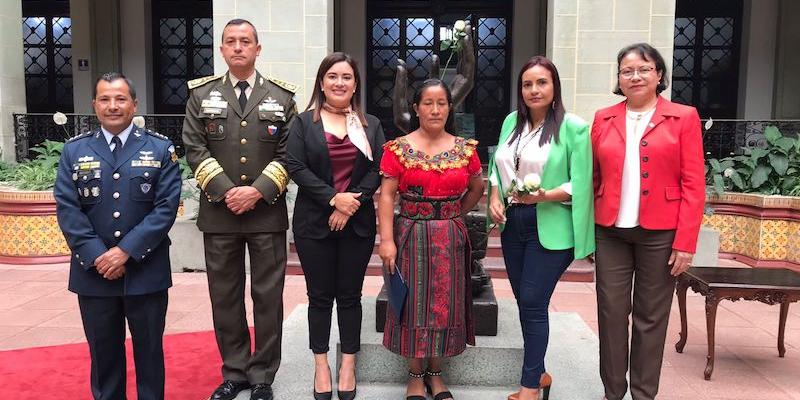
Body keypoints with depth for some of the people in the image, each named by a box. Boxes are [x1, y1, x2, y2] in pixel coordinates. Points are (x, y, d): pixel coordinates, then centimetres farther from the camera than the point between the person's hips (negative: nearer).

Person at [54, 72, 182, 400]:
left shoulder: (161, 148, 0)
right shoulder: (74, 150, 6)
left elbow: (166, 207, -8)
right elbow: (67, 209, -1)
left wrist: (126, 250, -15)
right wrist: (97, 256, -12)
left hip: (147, 272, -1)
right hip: (93, 272, 2)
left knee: (149, 350, 10)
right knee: (103, 352, 14)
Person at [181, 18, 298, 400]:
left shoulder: (281, 96, 6)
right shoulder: (202, 94, 8)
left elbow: (288, 152, 0)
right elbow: (194, 148, 1)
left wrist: (258, 191, -12)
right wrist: (225, 191, -11)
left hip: (267, 212, -1)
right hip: (219, 212, 1)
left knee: (268, 297, 4)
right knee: (224, 296, 9)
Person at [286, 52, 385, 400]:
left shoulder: (370, 125, 9)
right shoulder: (304, 122, 3)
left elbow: (377, 170, 0)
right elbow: (296, 167, -6)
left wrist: (352, 204, -13)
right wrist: (333, 198, -15)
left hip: (357, 223, 1)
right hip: (314, 223, -1)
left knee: (350, 295, 8)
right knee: (320, 296, 7)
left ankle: (348, 366, 20)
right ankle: (321, 366, 20)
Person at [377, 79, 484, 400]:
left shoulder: (465, 148, 4)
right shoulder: (399, 148, -4)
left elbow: (477, 188, 17)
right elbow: (386, 196, -8)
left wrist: (454, 215, 9)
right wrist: (387, 240, -16)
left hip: (451, 238, 3)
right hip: (412, 237, -2)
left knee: (445, 304, 9)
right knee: (414, 303, 5)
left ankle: (436, 373, 25)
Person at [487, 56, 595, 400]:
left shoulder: (573, 127, -9)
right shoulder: (511, 122, 9)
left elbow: (580, 184, -11)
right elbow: (497, 166, 14)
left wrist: (545, 196, -25)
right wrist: (495, 196, -3)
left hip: (550, 228, -6)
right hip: (513, 224, 6)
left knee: (533, 303, -3)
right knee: (524, 302, 14)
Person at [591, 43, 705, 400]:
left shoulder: (683, 118, 1)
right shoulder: (603, 119, 9)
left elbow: (693, 185, -4)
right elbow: (592, 177, 9)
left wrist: (685, 241, -9)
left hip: (660, 233, -2)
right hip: (610, 232, 2)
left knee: (650, 317, 8)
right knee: (611, 312, 7)